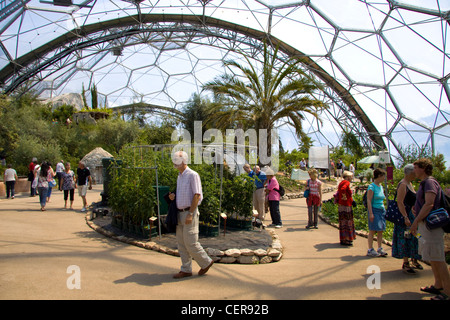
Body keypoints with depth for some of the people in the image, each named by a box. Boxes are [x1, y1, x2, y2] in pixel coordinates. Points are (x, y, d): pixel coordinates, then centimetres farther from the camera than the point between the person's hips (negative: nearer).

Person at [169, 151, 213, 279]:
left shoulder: (192, 175, -12)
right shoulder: (179, 176, 15)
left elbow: (197, 195, -17)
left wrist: (190, 214, -20)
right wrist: (173, 196, 2)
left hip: (189, 212, -9)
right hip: (180, 212, 9)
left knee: (190, 243, -4)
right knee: (181, 243, 10)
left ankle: (206, 262, 16)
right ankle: (186, 270, 18)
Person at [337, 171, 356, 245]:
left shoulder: (342, 182, 16)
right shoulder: (346, 182, -13)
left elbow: (339, 192, 25)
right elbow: (343, 189, -34)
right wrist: (344, 197, -23)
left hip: (341, 205, 10)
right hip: (346, 205, -10)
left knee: (344, 222, 15)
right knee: (346, 222, -4)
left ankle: (343, 239, 23)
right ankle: (345, 240, 0)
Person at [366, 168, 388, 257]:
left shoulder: (381, 186, 14)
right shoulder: (372, 187, -11)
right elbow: (369, 201, -14)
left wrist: (384, 211, 17)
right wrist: (370, 213, -19)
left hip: (382, 210, 8)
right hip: (374, 210, -8)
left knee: (381, 230, 8)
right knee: (372, 230, -4)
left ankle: (380, 249, 15)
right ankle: (370, 250, 2)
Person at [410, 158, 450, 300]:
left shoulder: (430, 182, -15)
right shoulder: (424, 183, 16)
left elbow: (429, 204, -22)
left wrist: (416, 221, -20)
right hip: (426, 225, 10)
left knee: (437, 259, -6)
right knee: (432, 258, 16)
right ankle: (438, 286, 26)